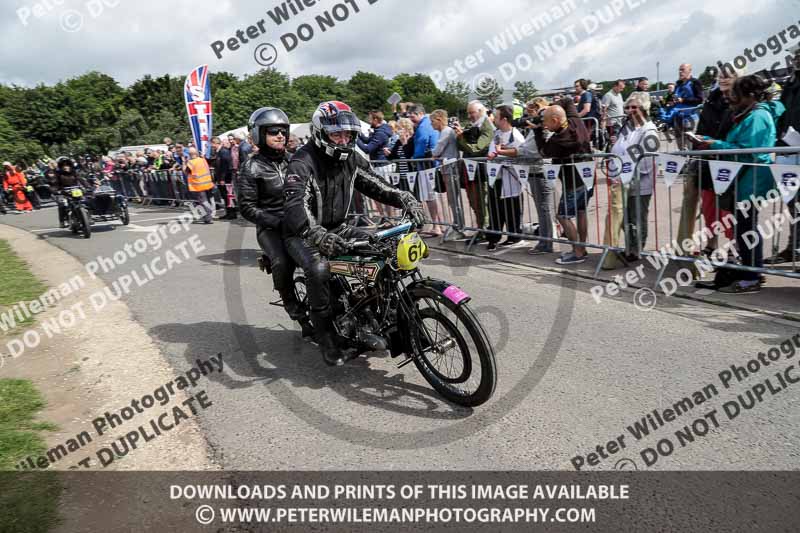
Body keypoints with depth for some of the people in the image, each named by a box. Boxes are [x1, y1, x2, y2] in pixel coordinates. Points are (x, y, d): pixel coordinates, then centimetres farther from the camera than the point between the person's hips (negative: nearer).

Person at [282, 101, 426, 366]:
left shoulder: (351, 159, 1)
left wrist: (406, 199, -21)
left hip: (337, 228, 7)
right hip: (303, 234, -6)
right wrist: (319, 235, -55)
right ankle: (327, 339, -20)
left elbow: (376, 186, -1)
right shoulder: (303, 162, -22)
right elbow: (295, 205, -37)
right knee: (319, 269, -35)